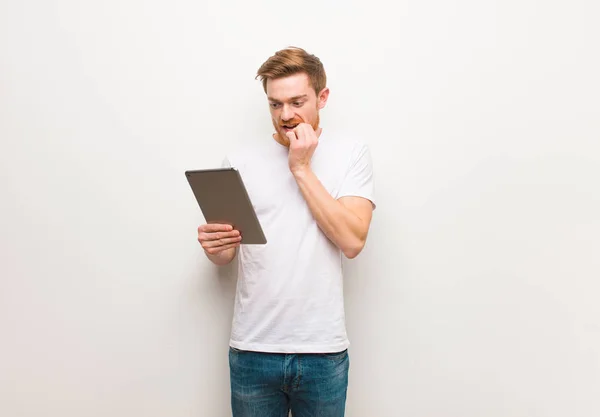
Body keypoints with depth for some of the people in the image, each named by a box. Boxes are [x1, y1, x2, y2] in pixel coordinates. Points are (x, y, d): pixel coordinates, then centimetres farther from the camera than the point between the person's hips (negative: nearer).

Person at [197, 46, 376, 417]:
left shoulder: (352, 154, -1)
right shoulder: (240, 161, 4)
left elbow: (352, 241, -12)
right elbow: (227, 254, 10)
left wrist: (301, 168, -12)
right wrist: (214, 246, -13)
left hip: (323, 350, -1)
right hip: (253, 348, 2)